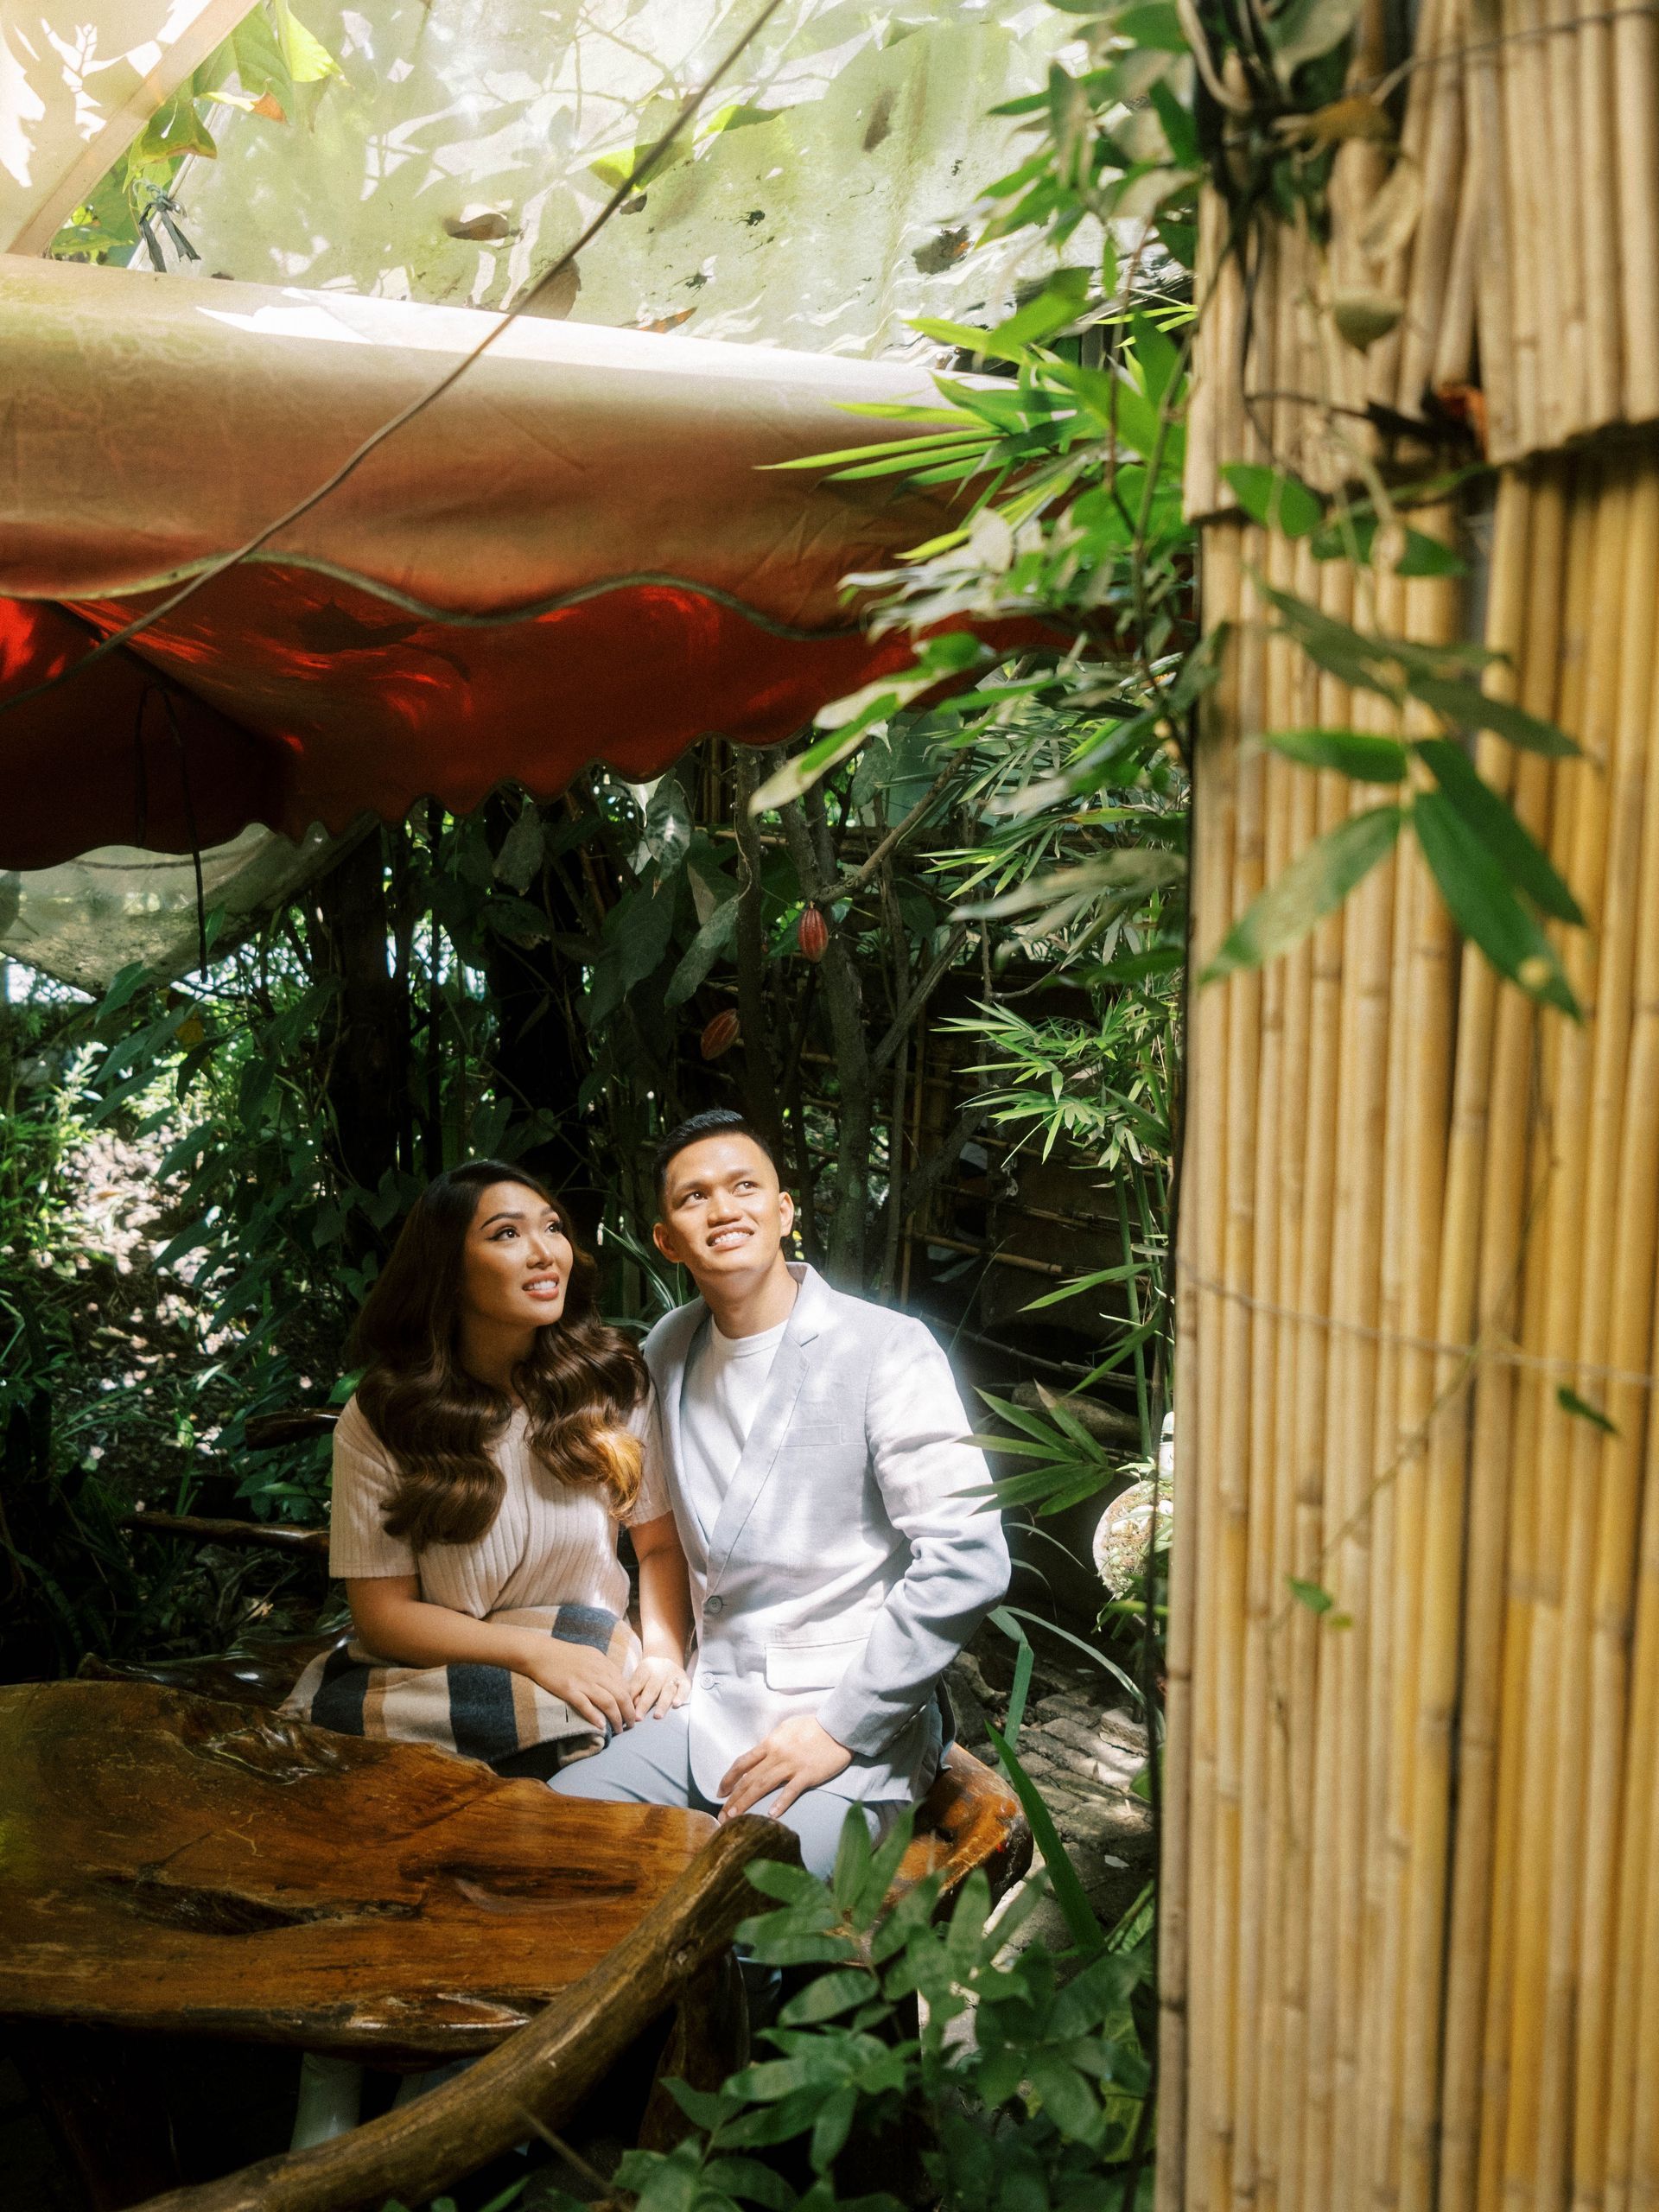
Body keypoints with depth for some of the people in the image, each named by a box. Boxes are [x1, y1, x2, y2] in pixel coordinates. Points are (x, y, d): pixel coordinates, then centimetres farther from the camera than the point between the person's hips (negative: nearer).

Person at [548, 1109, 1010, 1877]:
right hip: (703, 1713, 6)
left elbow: (968, 1561, -17)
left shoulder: (886, 1347, -10)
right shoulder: (667, 1351, 10)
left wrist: (840, 1727, -16)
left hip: (852, 1740, -6)